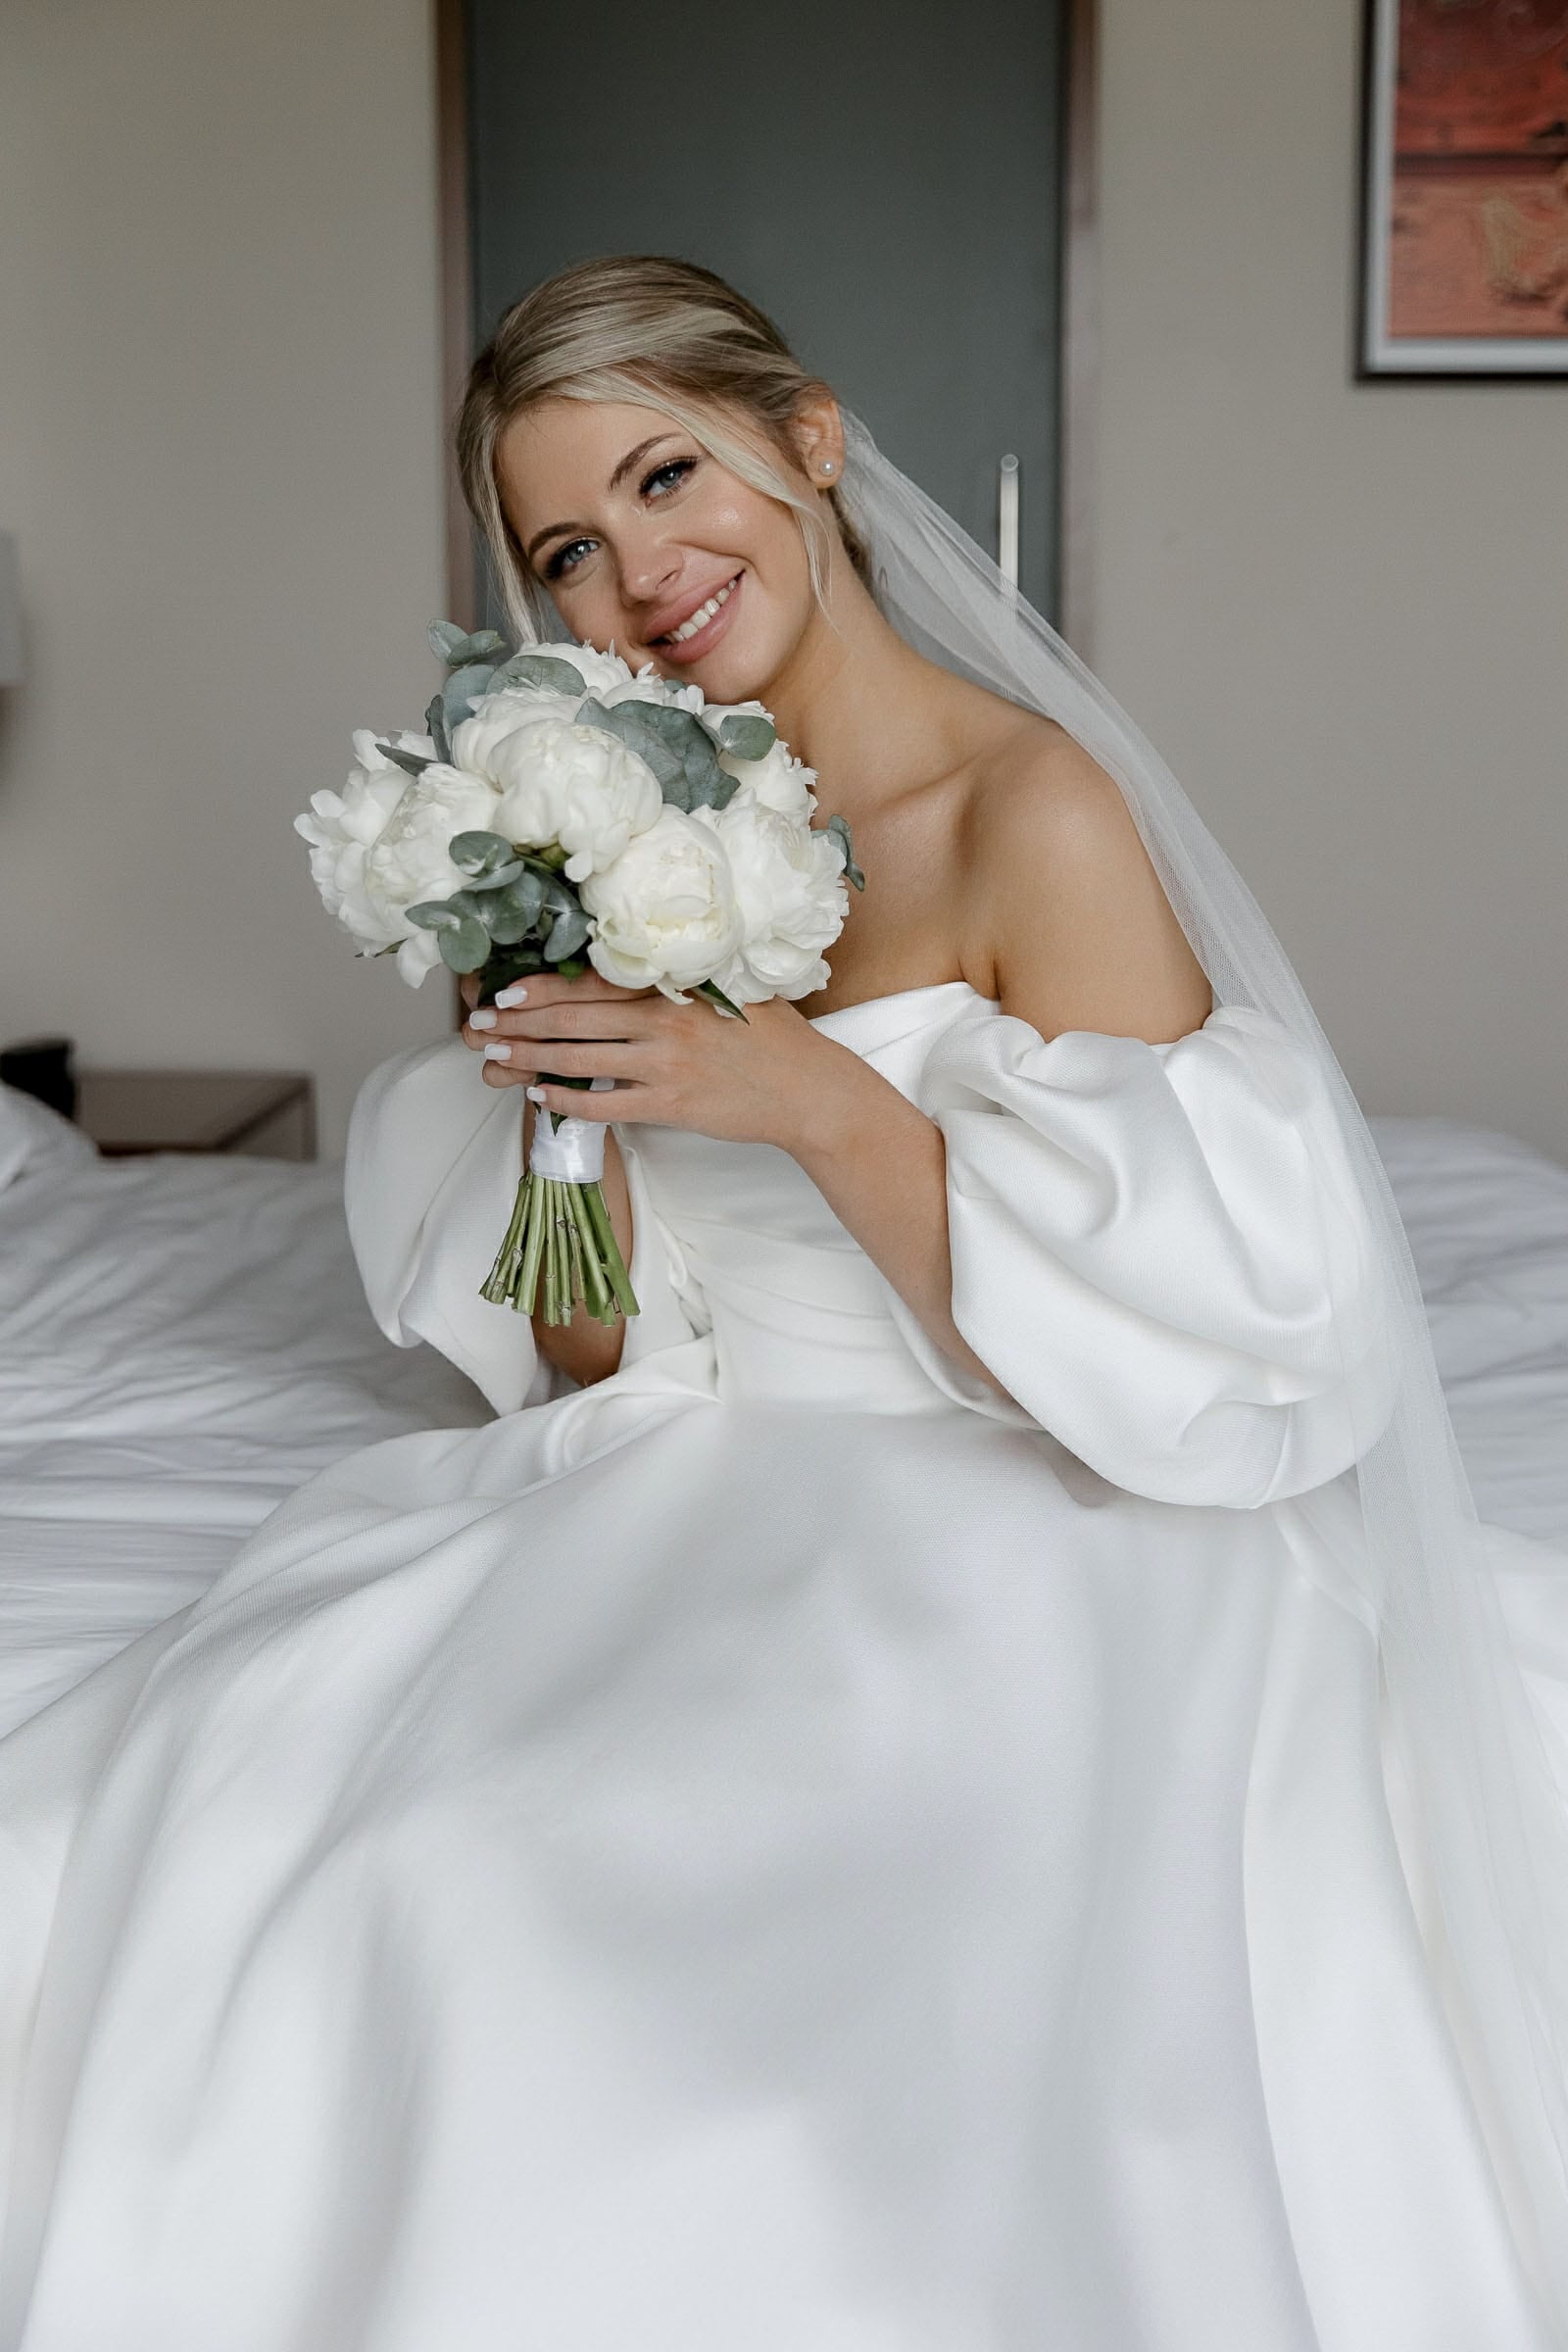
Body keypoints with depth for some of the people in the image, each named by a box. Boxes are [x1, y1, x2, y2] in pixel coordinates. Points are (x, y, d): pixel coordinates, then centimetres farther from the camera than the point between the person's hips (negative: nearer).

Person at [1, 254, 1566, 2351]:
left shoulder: (1036, 814, -9)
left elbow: (1158, 1341, -13)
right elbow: (591, 1361, 10)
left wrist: (815, 1095, -21)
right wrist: (558, 1063, -7)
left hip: (986, 1527, -5)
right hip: (693, 1496, 6)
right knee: (224, 1807, -16)